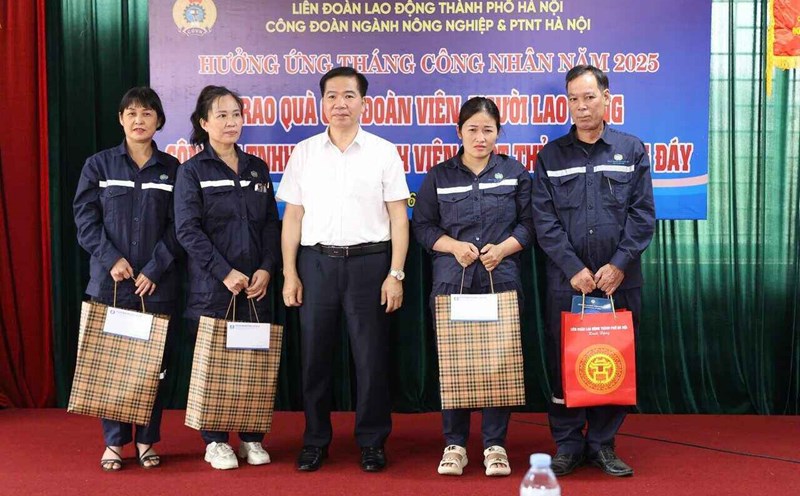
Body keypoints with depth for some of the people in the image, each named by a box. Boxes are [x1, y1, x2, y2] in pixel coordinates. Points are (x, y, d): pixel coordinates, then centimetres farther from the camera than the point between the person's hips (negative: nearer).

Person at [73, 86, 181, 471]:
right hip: (110, 281, 0)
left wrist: (154, 269, -8)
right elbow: (85, 217, 0)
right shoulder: (99, 165, 5)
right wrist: (112, 259, -11)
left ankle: (146, 441, 17)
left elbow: (177, 227, 1)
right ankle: (114, 442, 15)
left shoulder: (171, 169, 6)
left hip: (157, 283, 0)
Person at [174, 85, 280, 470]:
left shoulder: (257, 169, 12)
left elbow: (271, 224, 10)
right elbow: (188, 229, -9)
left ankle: (252, 438, 17)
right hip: (211, 285, -4)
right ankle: (215, 442, 14)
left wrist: (266, 269, -5)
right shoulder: (192, 170, 0)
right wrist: (225, 272, -15)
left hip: (255, 284, 4)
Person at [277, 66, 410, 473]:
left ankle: (372, 441, 16)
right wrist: (289, 273, 2)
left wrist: (396, 274, -6)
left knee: (371, 356, 3)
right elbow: (293, 216, 9)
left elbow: (398, 217, 1)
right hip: (316, 261, 2)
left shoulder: (383, 152, 3)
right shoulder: (304, 152, 8)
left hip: (369, 261, -2)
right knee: (314, 355, 7)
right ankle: (315, 440, 20)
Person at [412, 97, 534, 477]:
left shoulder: (515, 172, 7)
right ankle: (454, 443, 13)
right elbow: (422, 225, 7)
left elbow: (528, 224, 7)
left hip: (502, 279, 0)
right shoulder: (439, 176, 7)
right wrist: (454, 246, -9)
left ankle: (495, 444, 12)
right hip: (452, 280, 0)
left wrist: (503, 248, -10)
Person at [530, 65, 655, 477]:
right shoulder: (550, 156, 6)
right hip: (566, 281, 0)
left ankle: (603, 444, 19)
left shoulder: (632, 150, 6)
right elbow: (544, 219, -1)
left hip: (620, 280, 0)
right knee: (563, 364, 4)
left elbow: (642, 214, 1)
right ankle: (568, 445, 16)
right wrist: (574, 269, -11)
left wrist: (619, 265, -10)